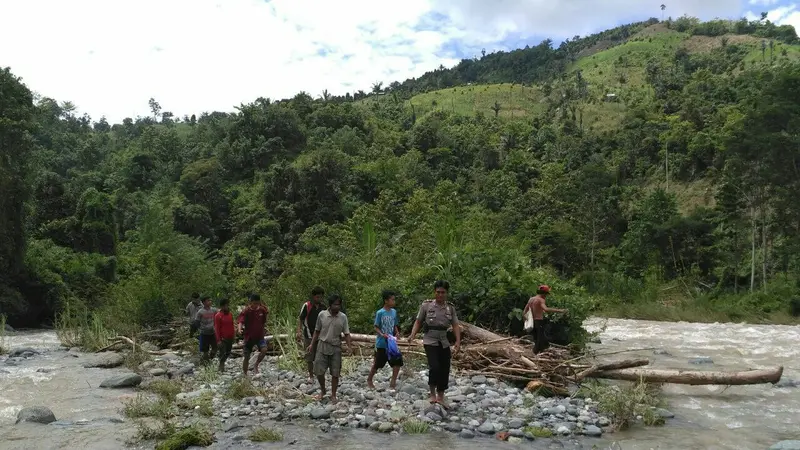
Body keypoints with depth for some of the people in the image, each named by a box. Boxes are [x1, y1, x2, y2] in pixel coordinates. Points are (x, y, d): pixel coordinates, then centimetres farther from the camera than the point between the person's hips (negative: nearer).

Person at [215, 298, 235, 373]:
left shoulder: (230, 315, 9)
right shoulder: (218, 316, -10)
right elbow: (217, 329, -10)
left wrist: (234, 336, 14)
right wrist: (219, 340, -13)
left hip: (230, 338, 6)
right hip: (223, 339, -6)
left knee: (228, 353, 11)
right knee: (223, 353, -6)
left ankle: (222, 364, 26)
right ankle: (221, 368, 2)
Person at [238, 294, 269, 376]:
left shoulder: (262, 310, -2)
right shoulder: (246, 311, -12)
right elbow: (241, 321, -27)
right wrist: (240, 329, -43)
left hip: (260, 336, 2)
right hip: (249, 337, -2)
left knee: (264, 350, -24)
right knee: (247, 357, 4)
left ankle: (256, 365, -1)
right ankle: (245, 375, 19)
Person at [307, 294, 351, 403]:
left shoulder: (343, 317, -6)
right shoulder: (322, 315, -6)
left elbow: (346, 333, -2)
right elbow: (317, 331, 6)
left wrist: (349, 347, -14)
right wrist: (312, 344, 2)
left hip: (336, 348, 0)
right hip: (322, 346, 0)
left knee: (335, 373, 4)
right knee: (319, 371, 1)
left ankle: (333, 395, 21)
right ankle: (322, 390, 27)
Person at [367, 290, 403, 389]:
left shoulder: (394, 312, 5)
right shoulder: (380, 313, -11)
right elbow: (376, 327, -8)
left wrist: (397, 332, -6)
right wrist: (382, 334, -24)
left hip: (391, 343, 5)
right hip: (381, 343, -5)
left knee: (398, 361, -3)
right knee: (377, 364, 5)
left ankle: (393, 382, 8)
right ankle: (369, 379, 27)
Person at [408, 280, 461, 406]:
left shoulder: (450, 308, 4)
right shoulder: (426, 305, -4)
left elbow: (455, 326, 0)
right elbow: (418, 322, 0)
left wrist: (458, 341, -13)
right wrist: (412, 335, -14)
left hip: (444, 343, 4)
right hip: (430, 341, -4)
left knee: (445, 370, 5)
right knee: (434, 367, -19)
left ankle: (440, 397, 21)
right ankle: (433, 394, 1)